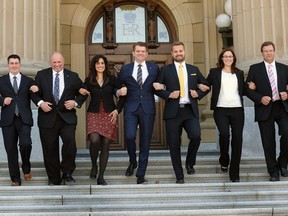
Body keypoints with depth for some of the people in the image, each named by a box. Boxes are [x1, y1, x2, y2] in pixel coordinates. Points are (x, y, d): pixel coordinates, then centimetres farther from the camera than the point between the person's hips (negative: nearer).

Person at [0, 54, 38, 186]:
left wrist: (36, 91, -12)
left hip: (24, 119, -1)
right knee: (11, 149, 3)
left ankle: (26, 168, 12)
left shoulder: (28, 81, 11)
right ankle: (15, 179, 14)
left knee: (25, 144, -17)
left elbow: (35, 99, 7)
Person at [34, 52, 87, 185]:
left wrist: (76, 102, -7)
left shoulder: (73, 76, 7)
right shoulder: (41, 75, 6)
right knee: (50, 149, 5)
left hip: (67, 117, 0)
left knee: (70, 143, -22)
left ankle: (67, 172, -1)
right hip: (48, 117, 1)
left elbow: (83, 93, 11)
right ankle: (53, 178, 19)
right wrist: (40, 103, -10)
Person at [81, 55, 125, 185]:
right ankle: (94, 166, 6)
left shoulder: (112, 80, 6)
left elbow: (122, 95, 8)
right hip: (94, 114, 0)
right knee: (94, 140, -23)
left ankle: (101, 176, 7)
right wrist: (82, 92, -8)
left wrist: (117, 110, 1)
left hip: (109, 114, 1)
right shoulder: (88, 81, 8)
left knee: (105, 145, -2)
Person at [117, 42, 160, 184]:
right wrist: (118, 92, -7)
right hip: (131, 108, 0)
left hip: (147, 109, 1)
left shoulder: (154, 68, 11)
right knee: (129, 136, -16)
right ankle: (132, 162, 14)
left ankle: (141, 175, 11)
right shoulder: (125, 69, 9)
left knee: (145, 142, 2)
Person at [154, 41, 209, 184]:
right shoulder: (166, 70, 6)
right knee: (174, 145, 1)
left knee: (196, 136, -20)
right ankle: (179, 176, 14)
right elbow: (157, 88, 3)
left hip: (190, 110, 1)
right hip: (173, 112, -1)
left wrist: (198, 93, 2)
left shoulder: (194, 69, 14)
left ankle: (190, 163, 9)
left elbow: (206, 85, 20)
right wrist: (168, 94, -12)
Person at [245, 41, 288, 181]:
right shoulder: (254, 69, 5)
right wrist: (260, 99, -12)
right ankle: (273, 171, 17)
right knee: (268, 142, 2)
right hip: (264, 109, -1)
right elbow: (248, 89, 2)